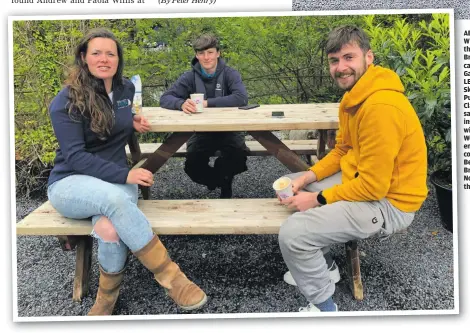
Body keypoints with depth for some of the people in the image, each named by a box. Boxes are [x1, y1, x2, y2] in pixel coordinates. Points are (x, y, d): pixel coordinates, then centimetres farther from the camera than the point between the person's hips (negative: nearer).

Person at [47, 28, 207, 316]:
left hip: (116, 181, 4)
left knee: (110, 230, -35)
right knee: (114, 198, -41)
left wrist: (133, 123, 5)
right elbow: (75, 156, -18)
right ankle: (172, 278, -33)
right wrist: (125, 175, -28)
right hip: (71, 184, -3)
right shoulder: (66, 101, -11)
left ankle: (107, 296, -7)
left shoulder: (126, 88, 6)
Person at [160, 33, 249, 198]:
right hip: (201, 131, 1)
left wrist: (208, 103, -28)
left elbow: (241, 98, -23)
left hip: (228, 130, -1)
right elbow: (165, 98, -10)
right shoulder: (189, 77, -2)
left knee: (238, 158, -28)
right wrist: (181, 104, -34)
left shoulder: (230, 74, -6)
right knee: (192, 167, -21)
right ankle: (223, 179, 15)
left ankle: (222, 177, 11)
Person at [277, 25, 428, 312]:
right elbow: (341, 151, 13)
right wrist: (309, 176, -3)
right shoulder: (354, 97, 5)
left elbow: (373, 187, -27)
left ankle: (324, 304, 3)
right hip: (359, 179, 10)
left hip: (387, 202, -10)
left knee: (292, 233, -22)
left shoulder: (381, 107, -28)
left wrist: (318, 199, -18)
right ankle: (317, 264, 27)